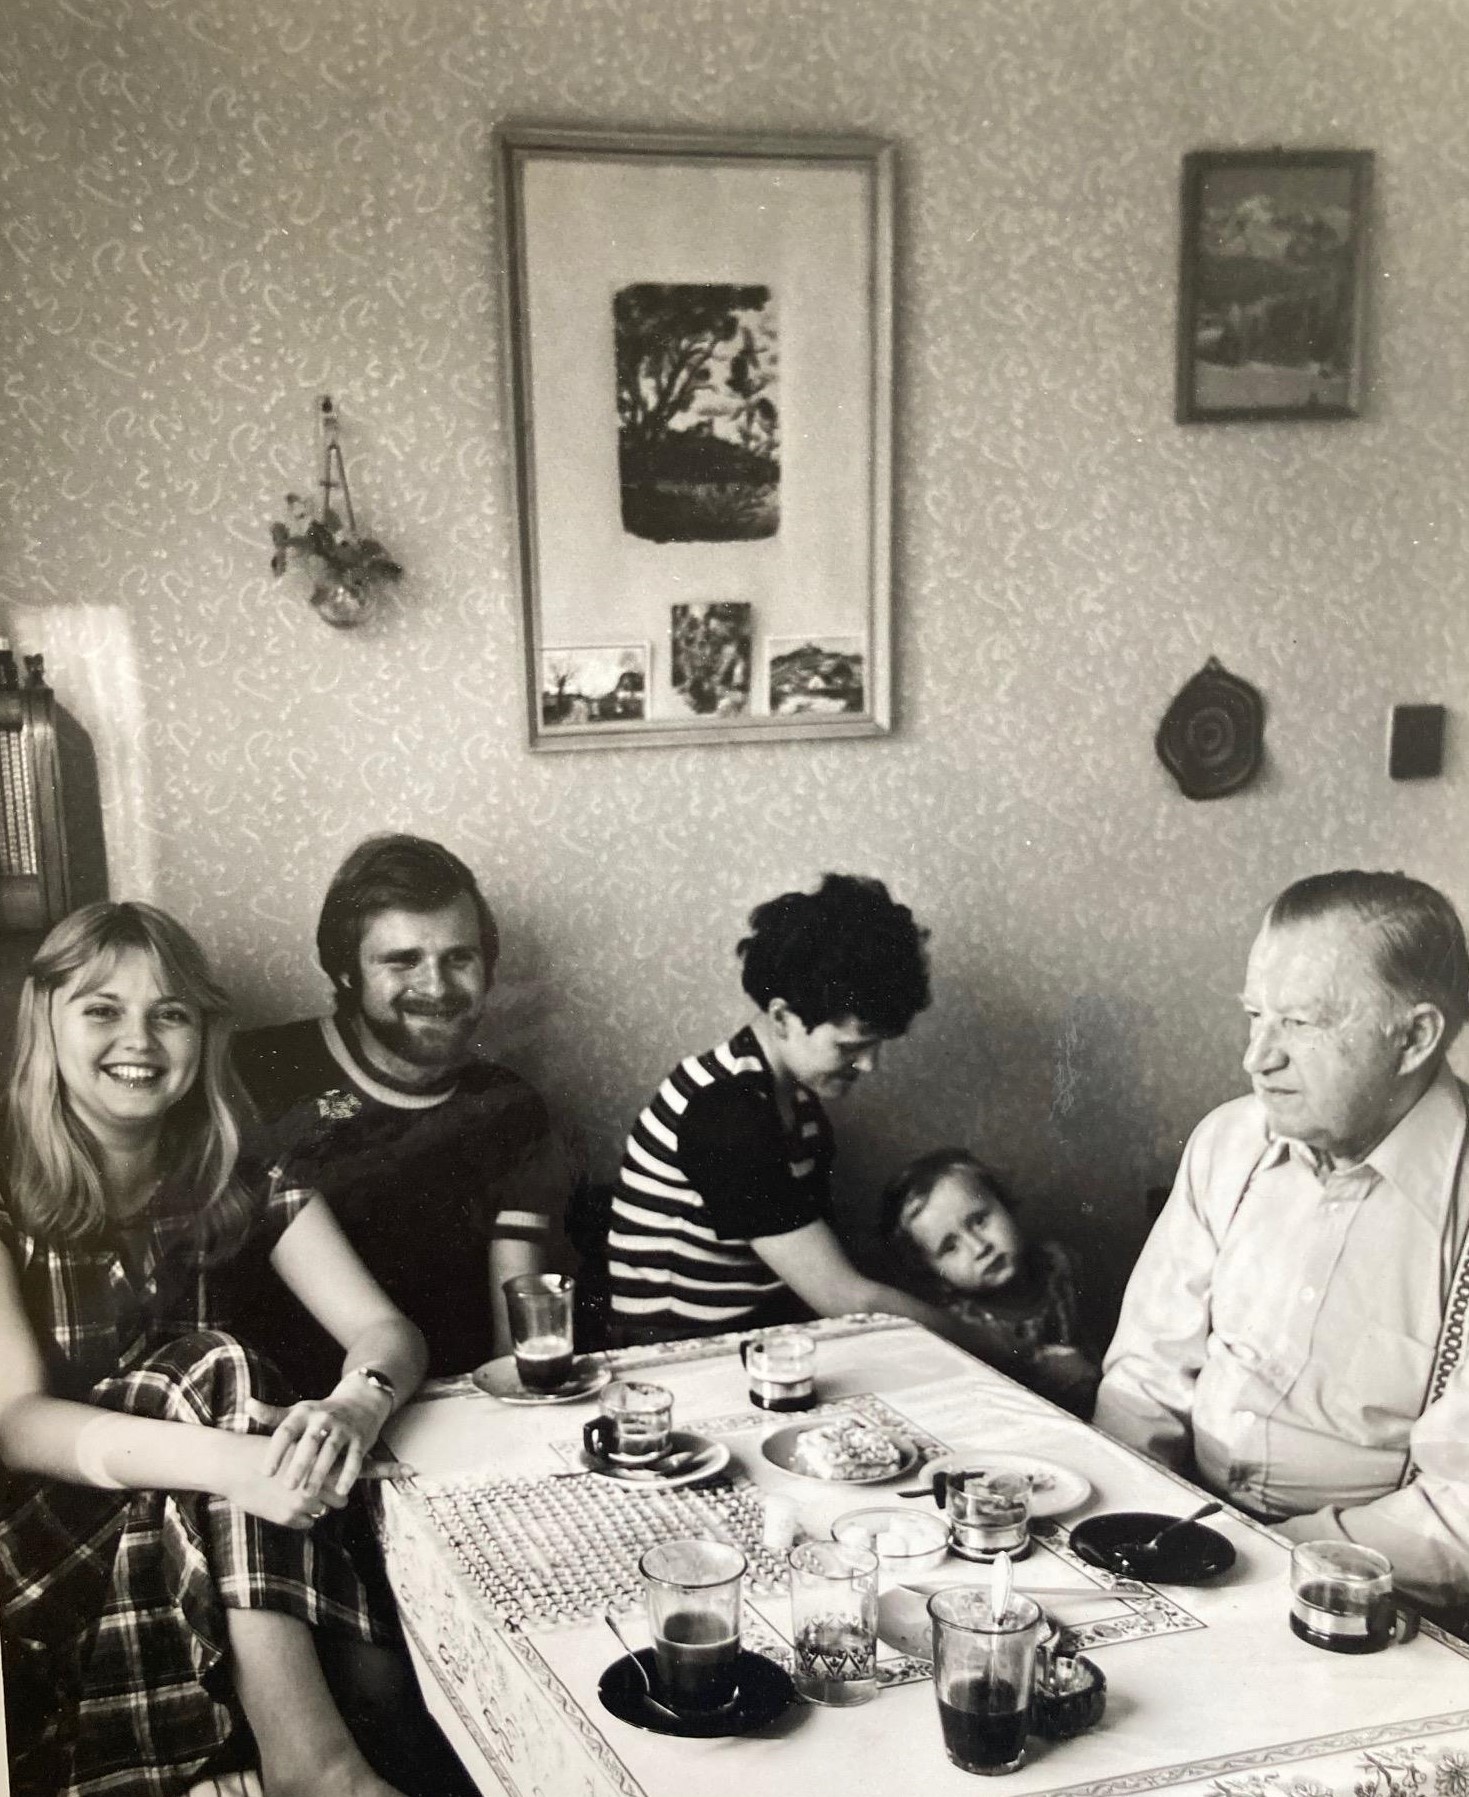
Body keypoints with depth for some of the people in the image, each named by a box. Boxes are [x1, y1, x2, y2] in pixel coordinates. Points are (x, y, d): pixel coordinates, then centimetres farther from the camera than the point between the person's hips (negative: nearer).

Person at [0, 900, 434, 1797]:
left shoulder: (236, 1168, -1)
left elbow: (386, 1331, -7)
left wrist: (355, 1407, -34)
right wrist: (224, 1458, -41)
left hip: (199, 1522, 4)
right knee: (217, 1368, -31)